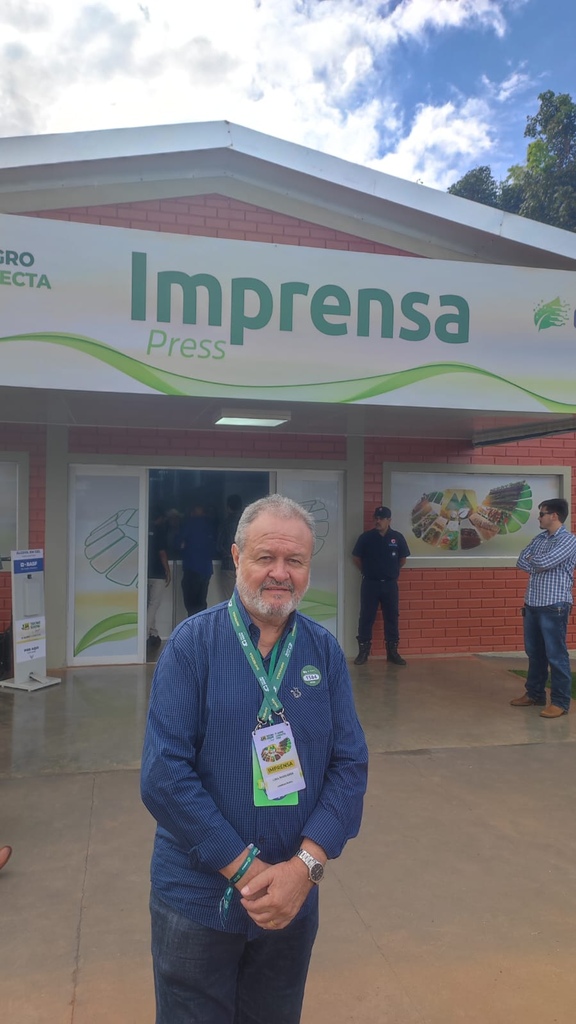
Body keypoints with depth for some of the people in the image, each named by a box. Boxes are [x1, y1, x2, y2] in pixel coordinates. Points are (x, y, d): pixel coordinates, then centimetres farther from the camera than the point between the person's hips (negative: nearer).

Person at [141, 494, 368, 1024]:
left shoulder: (325, 650, -4)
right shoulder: (192, 643, -13)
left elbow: (350, 765, -4)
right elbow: (164, 773, -17)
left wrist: (306, 865, -15)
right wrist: (247, 870, -16)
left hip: (294, 900, 3)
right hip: (197, 899, -2)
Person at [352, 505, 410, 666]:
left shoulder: (397, 538, -1)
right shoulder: (366, 537, -4)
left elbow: (403, 559, 12)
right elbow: (356, 557, 7)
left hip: (390, 584, 1)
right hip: (370, 584, -1)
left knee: (391, 618, 6)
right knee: (366, 618, 1)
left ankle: (392, 651, 15)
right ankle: (363, 651, 8)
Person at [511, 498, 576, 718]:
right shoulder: (540, 538, 13)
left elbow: (543, 562, -20)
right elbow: (521, 561, 6)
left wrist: (532, 560, 1)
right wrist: (537, 566, -11)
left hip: (554, 606, -8)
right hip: (532, 604, 8)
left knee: (556, 655, -1)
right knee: (534, 652, 15)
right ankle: (534, 693, 28)